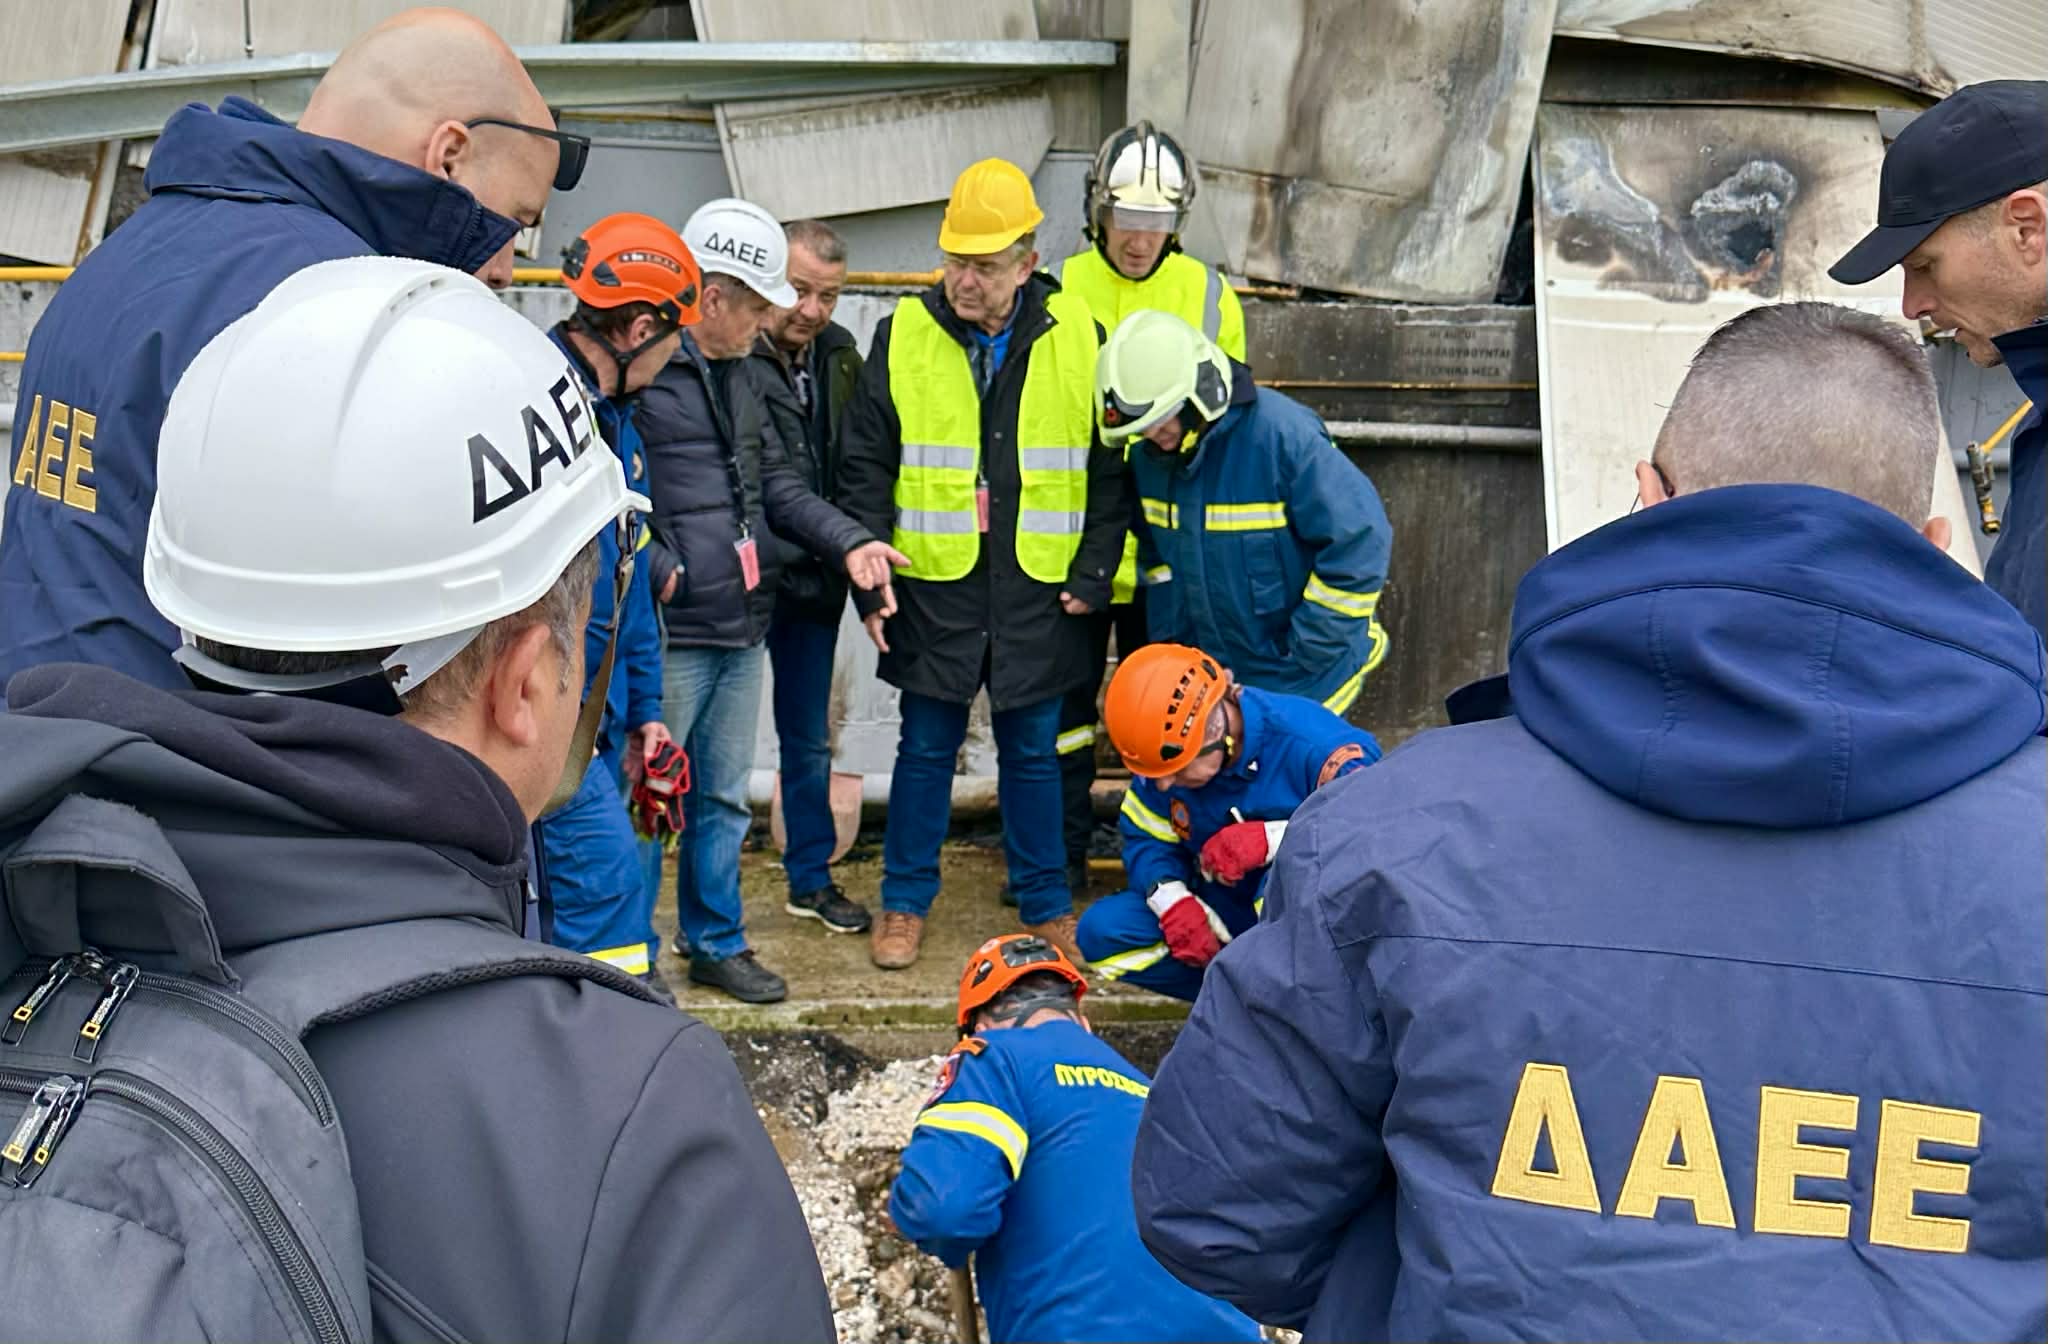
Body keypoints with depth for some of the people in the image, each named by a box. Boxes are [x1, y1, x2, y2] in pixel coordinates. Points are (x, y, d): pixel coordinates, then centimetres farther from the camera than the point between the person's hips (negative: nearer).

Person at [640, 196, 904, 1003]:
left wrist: (849, 541, 8)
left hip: (740, 629, 9)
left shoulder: (734, 372, 16)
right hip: (669, 635, -9)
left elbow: (775, 483, 20)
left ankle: (715, 942, 33)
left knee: (723, 799, 18)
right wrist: (657, 568, -24)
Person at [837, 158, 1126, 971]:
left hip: (1039, 593, 1)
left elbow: (1108, 471, 5)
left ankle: (1045, 905, 26)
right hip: (932, 587, 0)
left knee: (1032, 751, 12)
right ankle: (905, 901, 24)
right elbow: (864, 469, 1)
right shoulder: (902, 336, -2)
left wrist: (1093, 575, -1)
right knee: (926, 746, 10)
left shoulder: (1077, 338, -1)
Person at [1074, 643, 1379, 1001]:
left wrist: (1269, 839, -41)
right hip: (1227, 914, 6)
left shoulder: (1312, 743, -27)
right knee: (1101, 931, -14)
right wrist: (1174, 902, -21)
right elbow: (1146, 841, 0)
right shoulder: (1168, 752, -8)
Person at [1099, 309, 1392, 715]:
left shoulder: (1284, 433, -22)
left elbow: (1359, 541, -21)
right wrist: (1169, 637, 8)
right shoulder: (1147, 453, 0)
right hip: (1209, 676, 6)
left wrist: (1304, 655, -17)